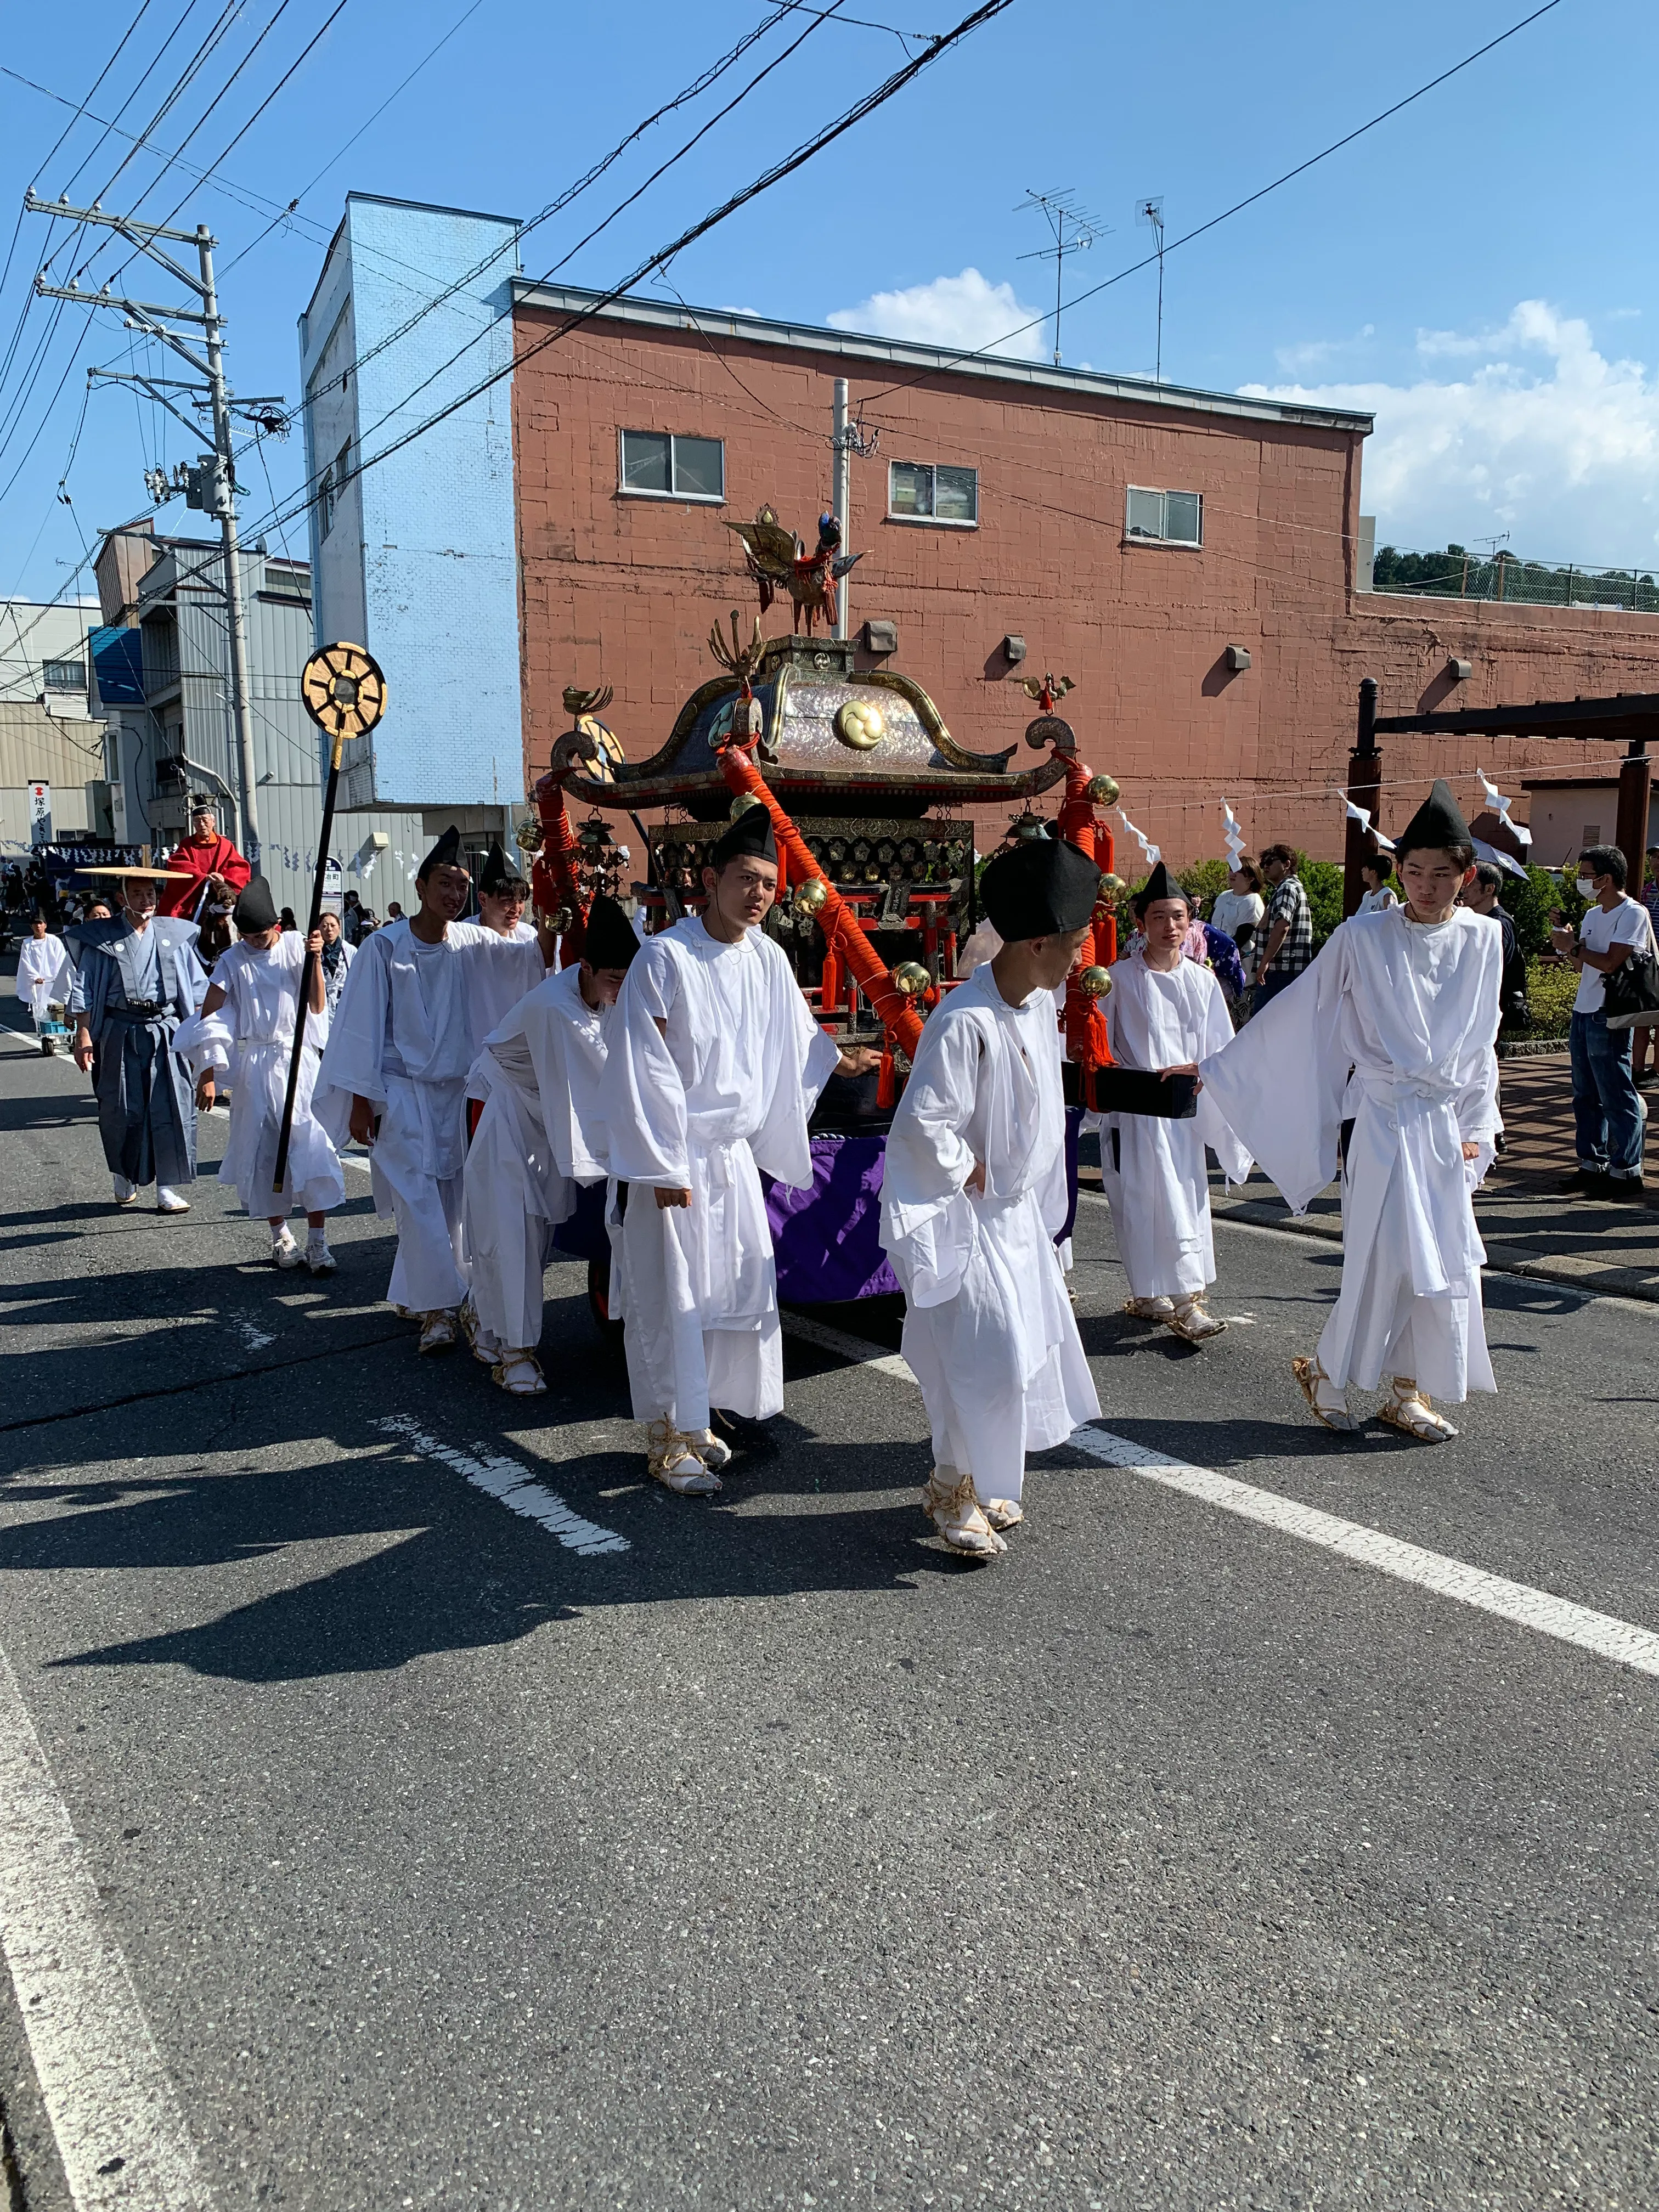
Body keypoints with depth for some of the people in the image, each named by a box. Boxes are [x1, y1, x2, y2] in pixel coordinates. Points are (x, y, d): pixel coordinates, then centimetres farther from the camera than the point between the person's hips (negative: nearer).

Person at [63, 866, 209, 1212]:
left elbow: (197, 988, 12)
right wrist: (84, 1035, -7)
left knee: (171, 1108, -5)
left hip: (168, 1031, 1)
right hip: (120, 1035, -1)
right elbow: (84, 990, 2)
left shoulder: (175, 935, 10)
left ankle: (167, 1189, 0)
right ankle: (125, 1178, 26)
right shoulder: (101, 938, 3)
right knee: (122, 1111, 4)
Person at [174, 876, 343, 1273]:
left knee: (312, 1143, -10)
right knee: (264, 1150, 4)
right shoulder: (233, 961, 3)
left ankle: (317, 1241, -8)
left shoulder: (295, 946, 2)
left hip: (299, 1059, -1)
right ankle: (280, 1234, 18)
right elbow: (209, 1018, 3)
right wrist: (207, 1076, -2)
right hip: (256, 1065, 1)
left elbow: (318, 1006, -4)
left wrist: (315, 960, -16)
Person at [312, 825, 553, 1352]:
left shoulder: (471, 943, 1)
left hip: (452, 1091, 4)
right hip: (399, 1092, -4)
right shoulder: (383, 947, -9)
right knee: (418, 1198, -9)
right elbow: (362, 1026, -7)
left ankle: (411, 1295, 24)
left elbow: (531, 957, -10)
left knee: (445, 1199, 9)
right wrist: (360, 1101, -8)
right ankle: (439, 1307, -3)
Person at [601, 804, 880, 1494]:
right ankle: (667, 1441, 13)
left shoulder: (767, 959, 4)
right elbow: (645, 1069, -16)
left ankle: (697, 1419, 28)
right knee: (673, 1296, -1)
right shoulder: (665, 958, -15)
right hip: (674, 1157, -7)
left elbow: (792, 1037, 24)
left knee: (743, 1288, 10)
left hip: (736, 1153, 7)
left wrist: (842, 1061, 35)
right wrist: (664, 1169, -16)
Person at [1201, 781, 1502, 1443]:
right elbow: (1298, 1014, 2)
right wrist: (1216, 1067, 3)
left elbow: (1482, 1043, 12)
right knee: (1390, 1256, -8)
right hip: (1383, 1118, -4)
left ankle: (1409, 1393, 17)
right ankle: (1325, 1370, 12)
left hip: (1447, 1124, 4)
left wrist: (1476, 1126, 8)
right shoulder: (1362, 937, -5)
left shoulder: (1482, 941, 5)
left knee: (1448, 1260, 3)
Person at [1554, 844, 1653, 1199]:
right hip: (1582, 1012, 9)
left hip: (1609, 1017, -9)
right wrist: (1569, 947, 0)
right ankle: (1592, 1164, 20)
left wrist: (1575, 946, -8)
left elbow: (1611, 963, -19)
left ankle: (1626, 1171, 2)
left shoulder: (1633, 914, -10)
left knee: (1617, 1097, -4)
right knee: (1586, 1096, 12)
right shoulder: (1592, 915, 15)